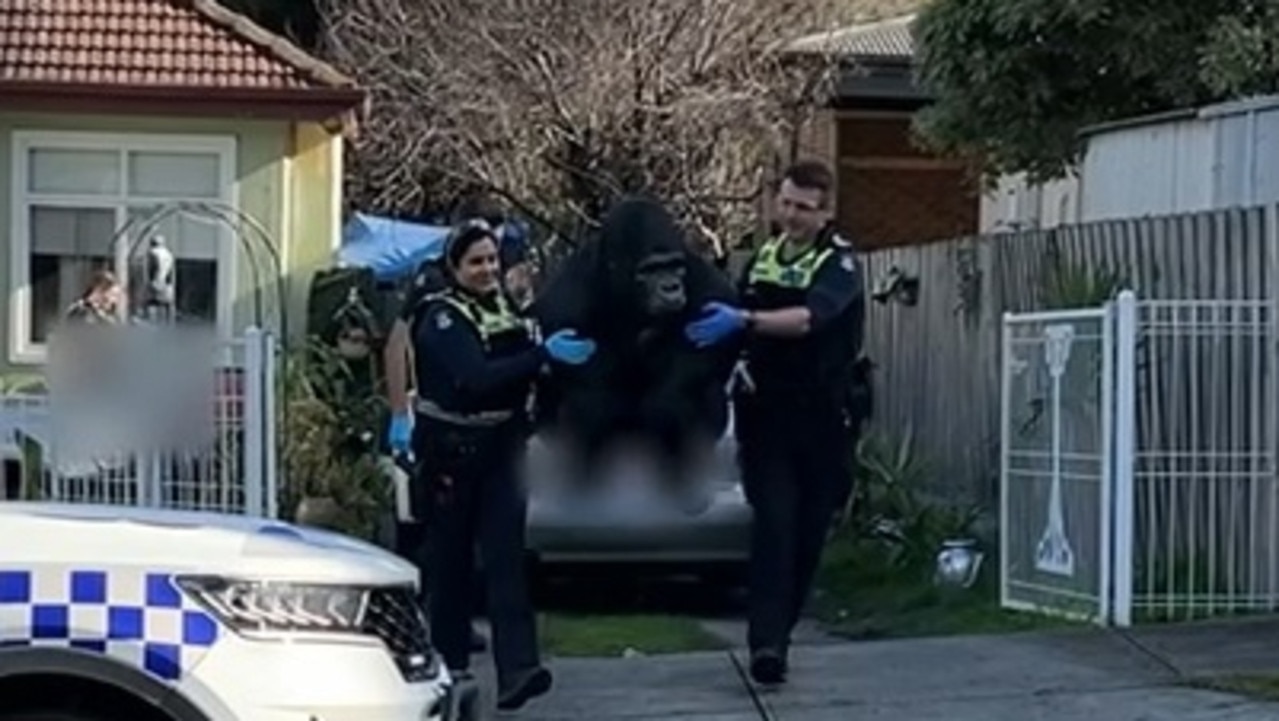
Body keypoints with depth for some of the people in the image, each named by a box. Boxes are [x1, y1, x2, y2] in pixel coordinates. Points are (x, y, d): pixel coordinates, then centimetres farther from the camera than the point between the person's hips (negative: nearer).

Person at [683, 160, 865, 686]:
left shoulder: (838, 263, -7)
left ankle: (777, 632, 18)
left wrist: (743, 321, -40)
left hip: (821, 420, -2)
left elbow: (809, 318, -28)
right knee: (774, 524, -11)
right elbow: (739, 337, 21)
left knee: (809, 531, 4)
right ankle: (766, 642, -19)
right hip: (767, 415, 2)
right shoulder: (761, 260, 10)